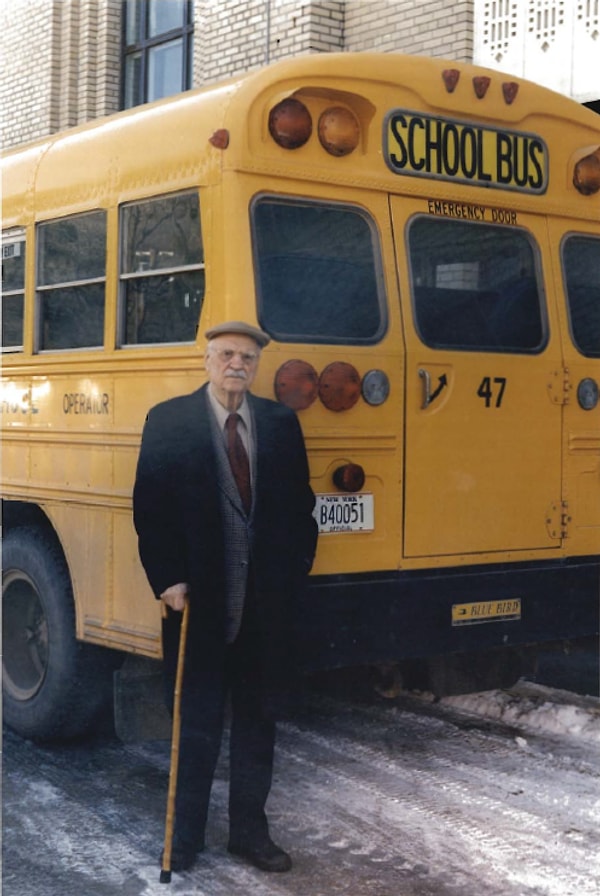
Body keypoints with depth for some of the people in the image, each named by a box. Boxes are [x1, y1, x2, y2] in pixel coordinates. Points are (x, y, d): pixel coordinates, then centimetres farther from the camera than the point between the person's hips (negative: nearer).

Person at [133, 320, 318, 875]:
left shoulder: (281, 423, 6)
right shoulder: (168, 421, -2)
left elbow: (299, 506, 8)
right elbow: (150, 508, -5)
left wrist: (295, 571, 0)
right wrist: (168, 580, -11)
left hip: (266, 601, 3)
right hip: (198, 598, -3)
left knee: (258, 717, 12)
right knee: (197, 721, 6)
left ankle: (250, 829, 25)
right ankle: (185, 835, 19)